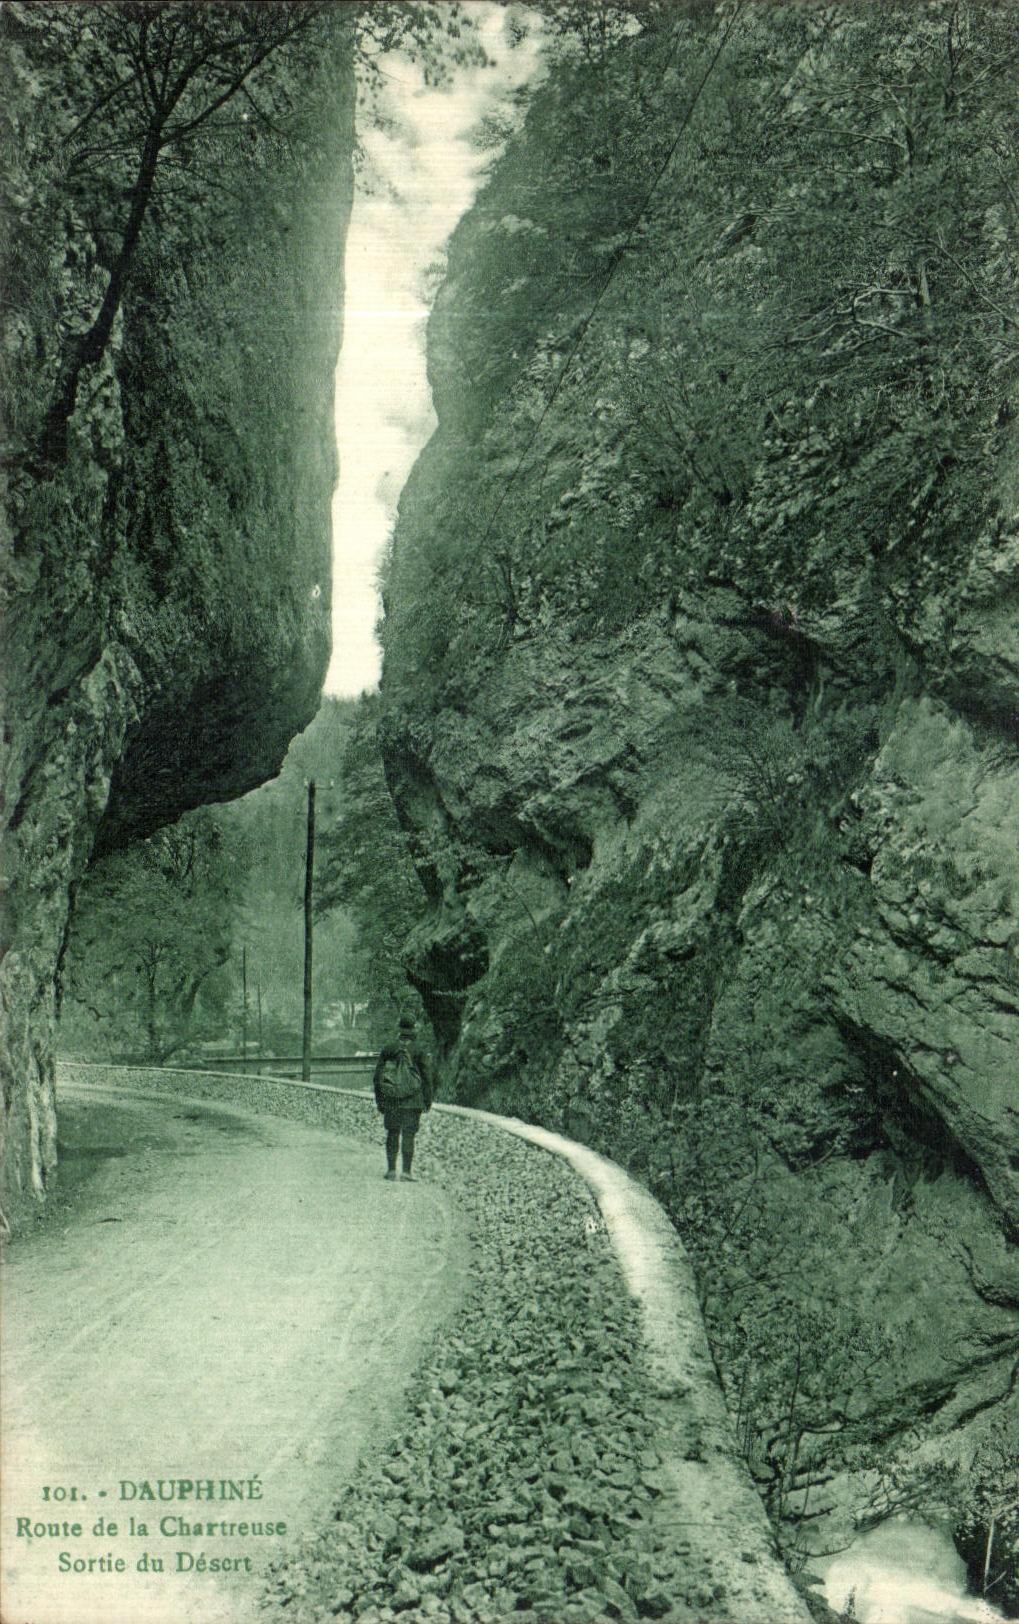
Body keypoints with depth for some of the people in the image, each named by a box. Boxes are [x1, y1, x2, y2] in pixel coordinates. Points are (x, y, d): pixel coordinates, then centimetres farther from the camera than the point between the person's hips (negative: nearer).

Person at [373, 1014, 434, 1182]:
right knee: (408, 1134, -1)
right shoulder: (418, 1052, -3)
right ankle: (407, 1170, -6)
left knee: (392, 1134, 13)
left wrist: (379, 1100, 13)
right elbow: (427, 1078, 0)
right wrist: (428, 1101, 8)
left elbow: (378, 1077, 6)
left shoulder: (387, 1050, 2)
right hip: (412, 1101, -2)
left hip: (391, 1100, 2)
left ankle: (391, 1169, 12)